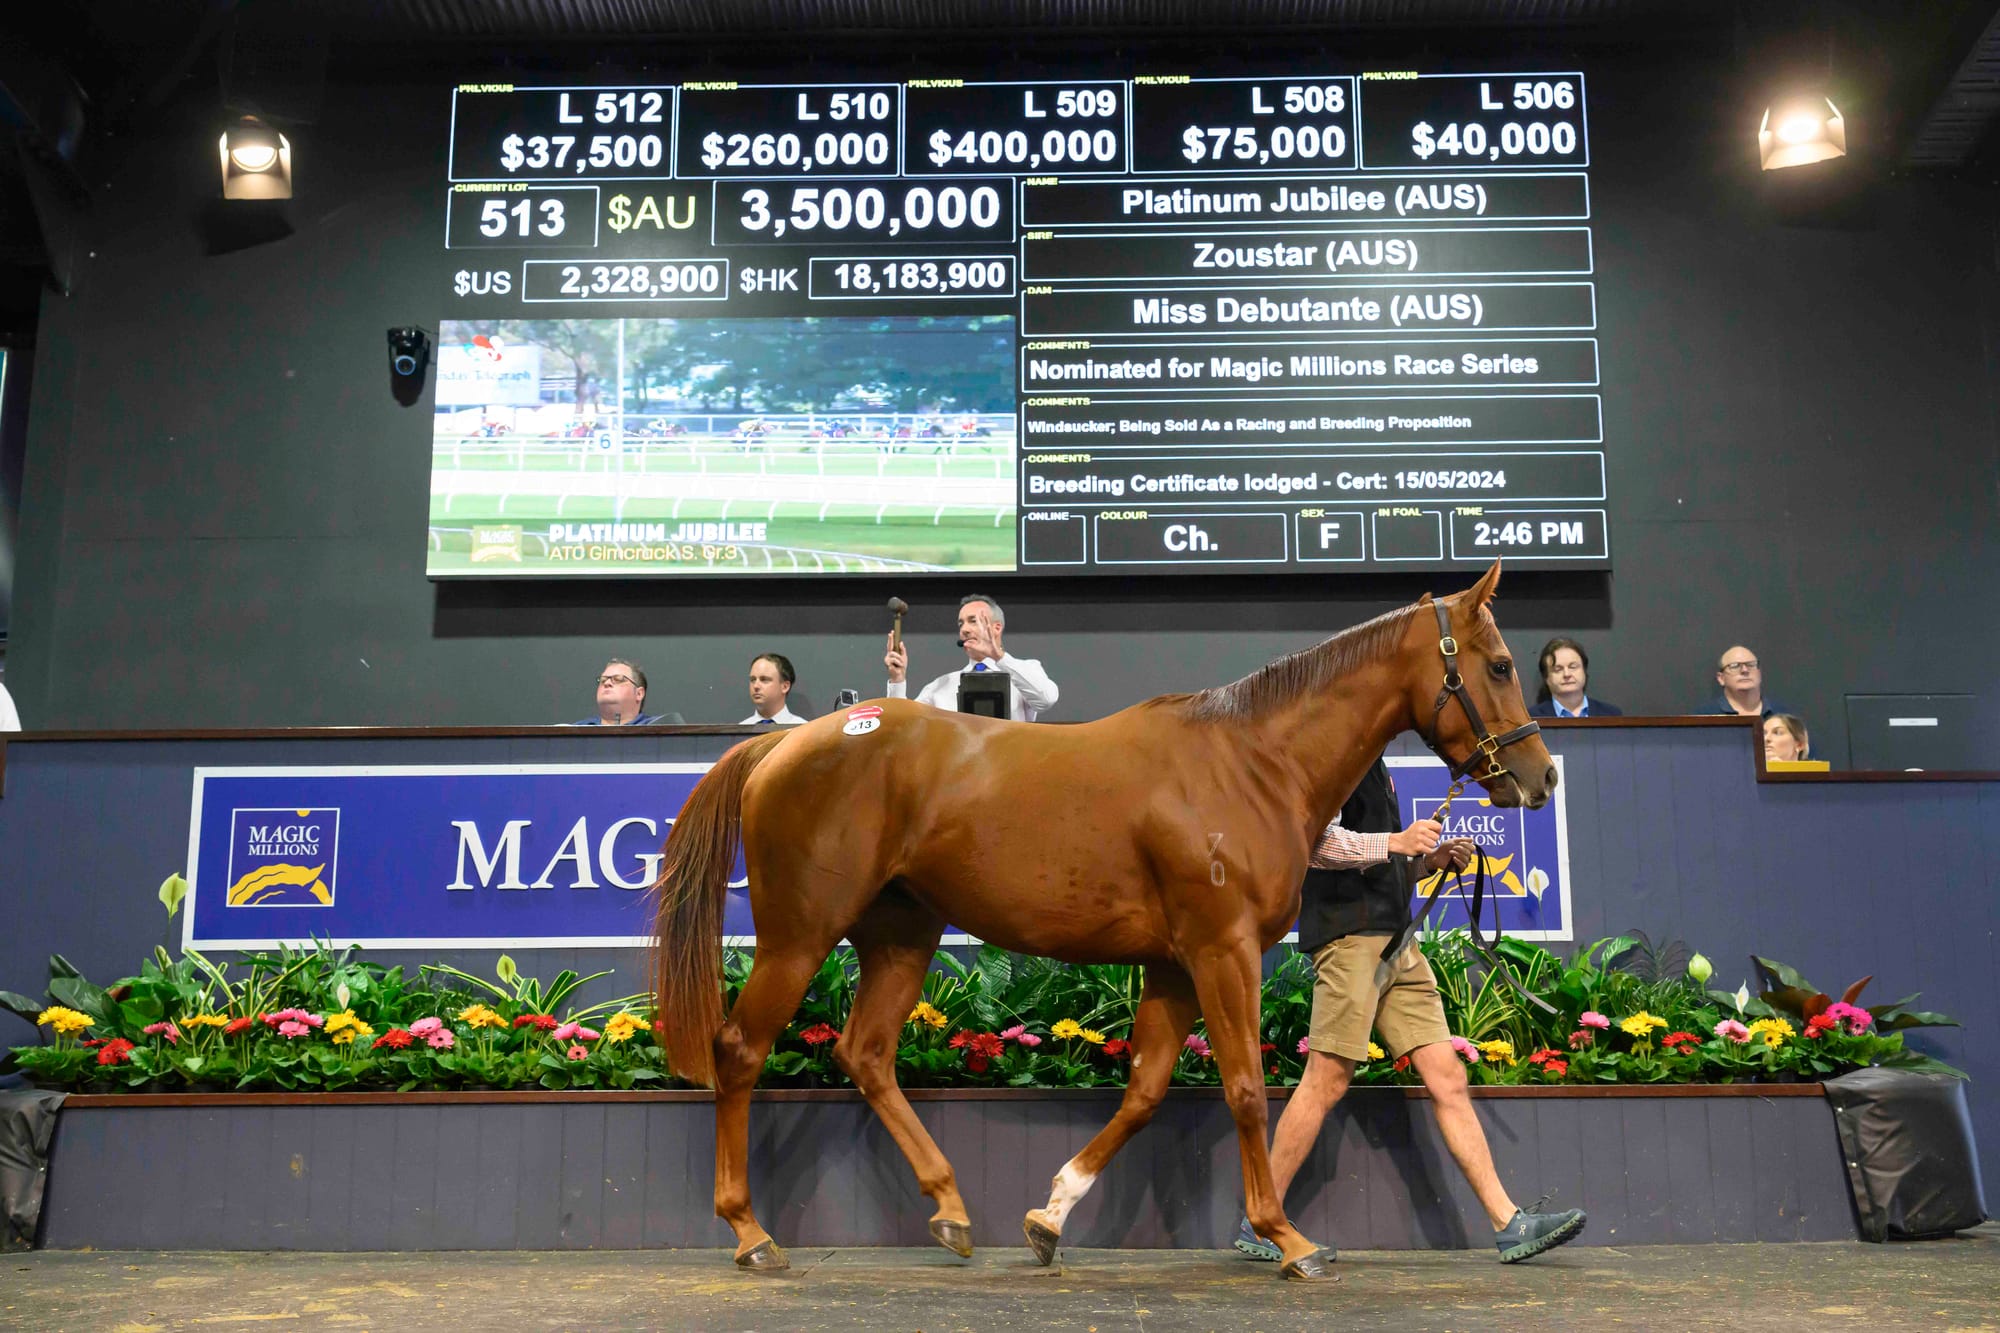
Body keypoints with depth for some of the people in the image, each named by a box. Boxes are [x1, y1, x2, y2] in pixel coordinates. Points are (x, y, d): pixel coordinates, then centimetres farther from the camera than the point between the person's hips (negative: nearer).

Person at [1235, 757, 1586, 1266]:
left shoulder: (1371, 764, 24)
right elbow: (1315, 840, -20)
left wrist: (1429, 858, 14)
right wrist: (1396, 842, -26)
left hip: (1394, 937, 9)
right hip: (1349, 932, -9)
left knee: (1447, 1078, 5)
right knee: (1327, 1081, -6)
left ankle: (1509, 1224, 5)